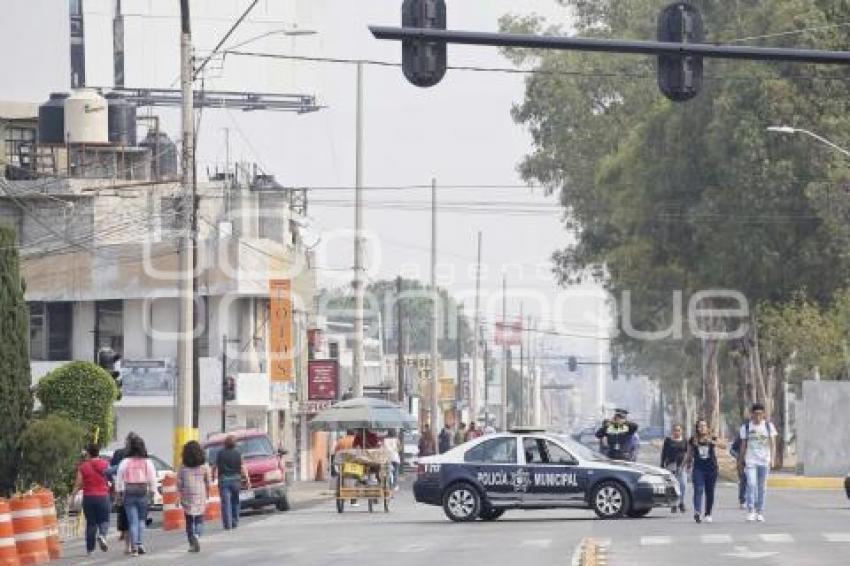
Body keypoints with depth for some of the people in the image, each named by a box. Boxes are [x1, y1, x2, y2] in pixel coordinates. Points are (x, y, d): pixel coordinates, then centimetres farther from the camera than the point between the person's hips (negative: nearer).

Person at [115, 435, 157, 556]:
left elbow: (119, 479, 0)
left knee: (133, 521, 2)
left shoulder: (125, 462, -3)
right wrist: (152, 493, 9)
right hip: (143, 493, 1)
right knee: (141, 520, 14)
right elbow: (152, 480, 0)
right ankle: (140, 544, 4)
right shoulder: (148, 462, -1)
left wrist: (119, 492, 8)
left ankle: (134, 547, -3)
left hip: (129, 493, -1)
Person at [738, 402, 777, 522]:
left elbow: (772, 443, -2)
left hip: (764, 461, 1)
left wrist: (772, 458, -14)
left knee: (762, 487, 5)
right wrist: (741, 460, 11)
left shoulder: (769, 426, 2)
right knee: (751, 484, -16)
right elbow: (743, 445, 9)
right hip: (750, 460, -1)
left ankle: (760, 512, 13)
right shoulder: (746, 427, 2)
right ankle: (750, 511, -13)